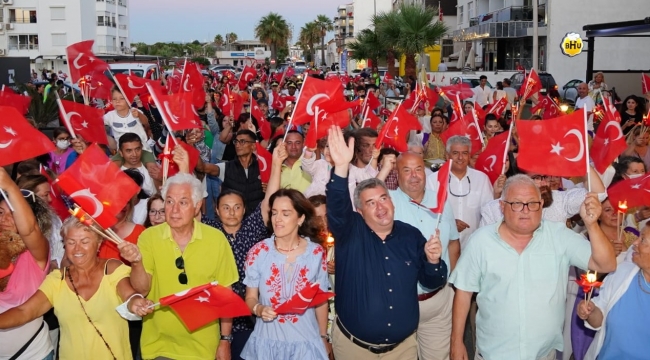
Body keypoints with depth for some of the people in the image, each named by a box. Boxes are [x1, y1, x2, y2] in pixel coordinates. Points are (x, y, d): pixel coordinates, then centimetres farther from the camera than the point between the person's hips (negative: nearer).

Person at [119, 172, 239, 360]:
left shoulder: (216, 239, -9)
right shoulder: (149, 237, -8)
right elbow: (142, 289, -12)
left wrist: (225, 339, 0)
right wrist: (137, 262, -30)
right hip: (158, 345, 0)